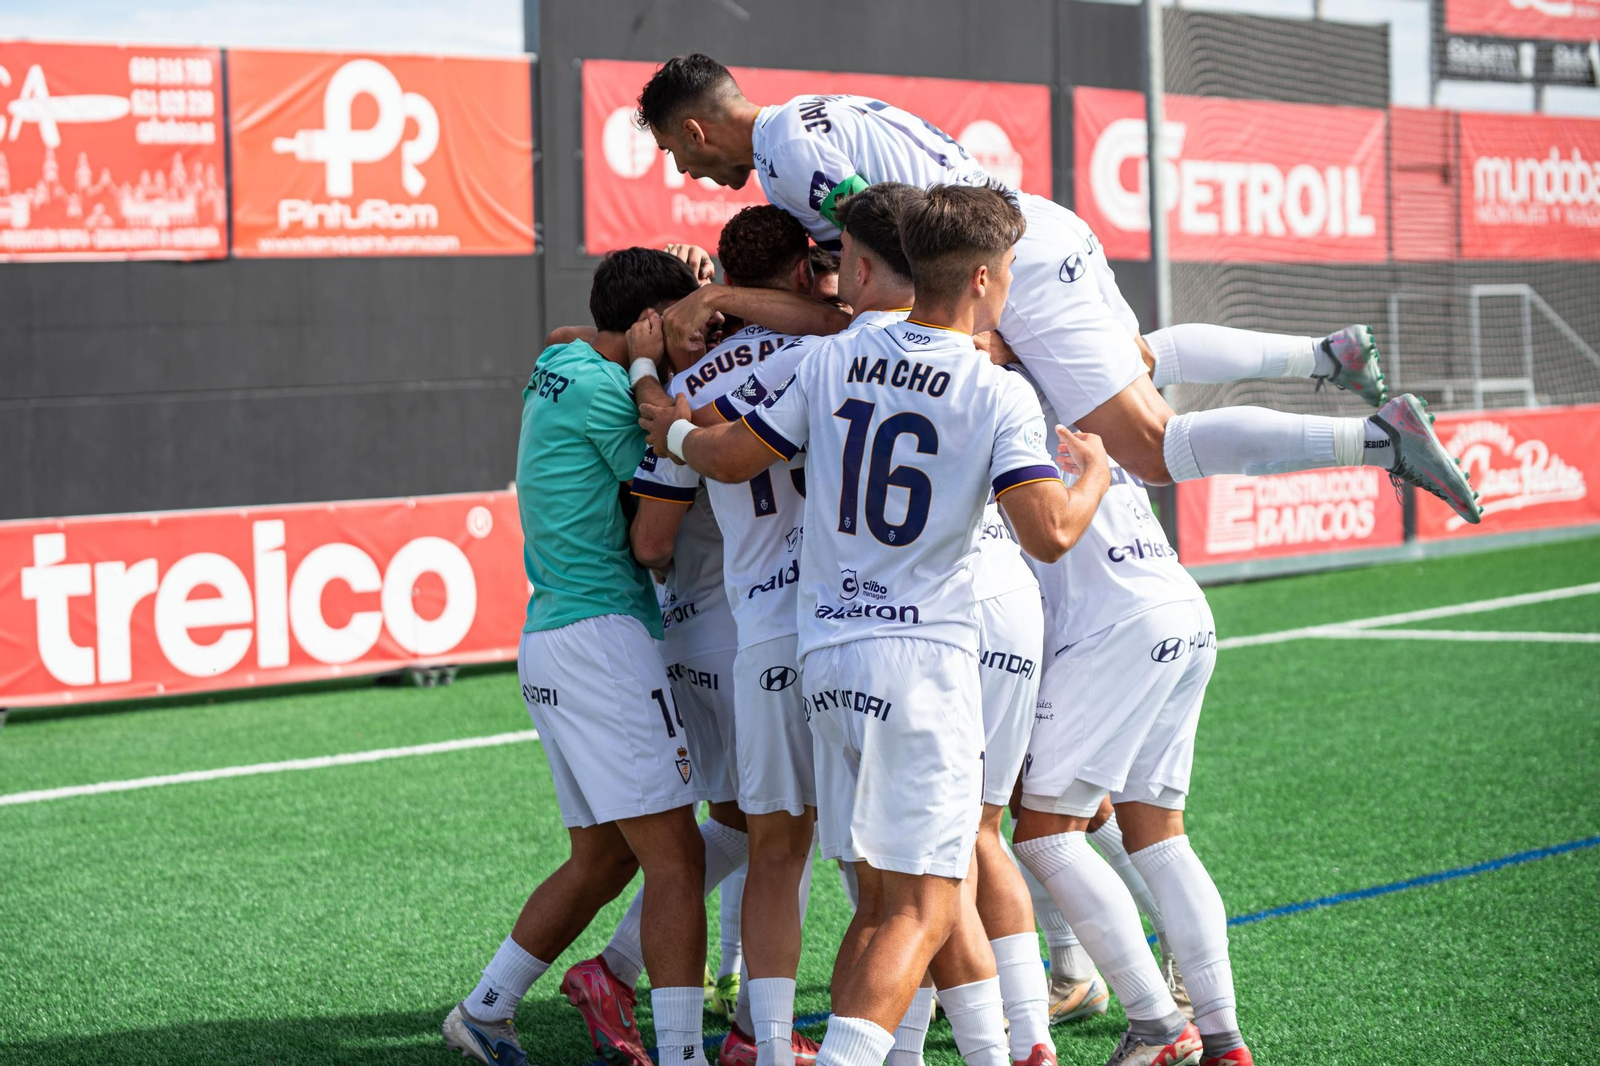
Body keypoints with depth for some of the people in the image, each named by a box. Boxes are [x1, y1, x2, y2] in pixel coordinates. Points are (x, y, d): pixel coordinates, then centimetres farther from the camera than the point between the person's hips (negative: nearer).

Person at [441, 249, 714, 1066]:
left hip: (548, 638, 10)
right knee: (676, 859, -10)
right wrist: (646, 370, 3)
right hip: (603, 637, -10)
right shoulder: (599, 387, -12)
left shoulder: (558, 368, 15)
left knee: (604, 856, 19)